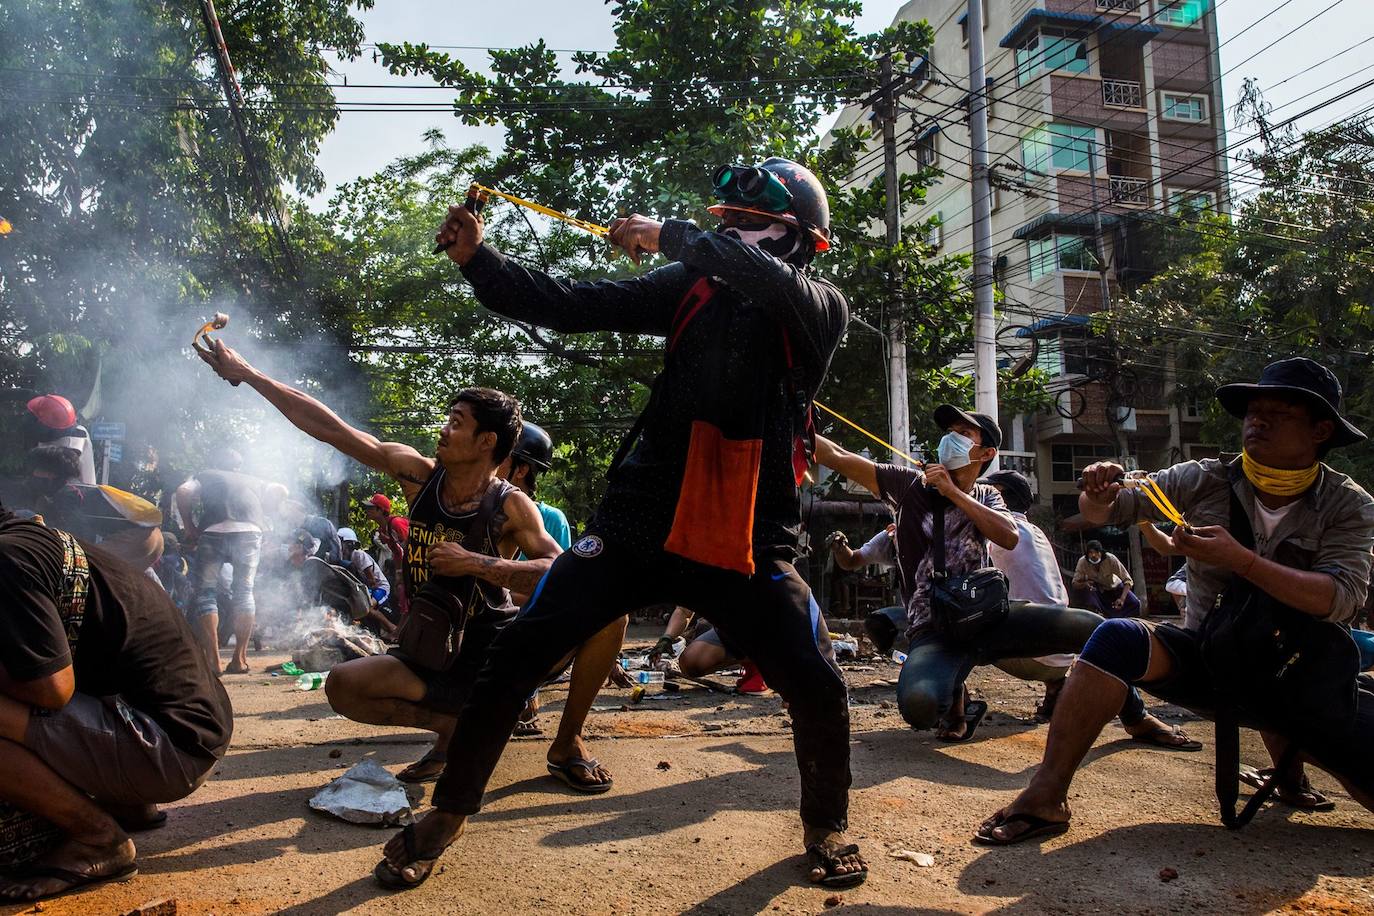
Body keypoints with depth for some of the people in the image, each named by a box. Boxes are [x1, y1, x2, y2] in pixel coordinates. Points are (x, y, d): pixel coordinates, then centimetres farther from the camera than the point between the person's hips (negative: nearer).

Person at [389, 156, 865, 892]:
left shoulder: (820, 308, 3)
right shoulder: (693, 287, 8)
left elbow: (772, 283, -22)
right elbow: (571, 307, 3)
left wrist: (671, 237, -16)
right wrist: (478, 260, -7)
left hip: (745, 542, -1)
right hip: (639, 524, 2)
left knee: (817, 690, -9)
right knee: (515, 656, -4)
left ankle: (825, 825, 23)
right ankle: (448, 811, 19)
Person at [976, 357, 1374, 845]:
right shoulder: (1205, 481, -1)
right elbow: (1106, 510, -3)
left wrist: (1239, 559, -29)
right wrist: (1098, 496, -27)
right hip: (1207, 656, 0)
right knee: (1117, 637, -31)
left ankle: (1287, 751, 18)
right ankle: (1046, 796, -30)